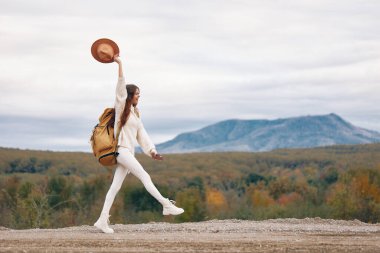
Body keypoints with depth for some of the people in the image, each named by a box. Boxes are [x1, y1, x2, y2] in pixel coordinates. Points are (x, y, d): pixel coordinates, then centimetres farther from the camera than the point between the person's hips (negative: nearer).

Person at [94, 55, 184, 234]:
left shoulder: (135, 113, 20)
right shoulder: (121, 108, -1)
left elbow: (142, 135, 17)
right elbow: (121, 87, -13)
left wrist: (151, 151, 7)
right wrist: (119, 65, -19)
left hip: (128, 152, 8)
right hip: (121, 150, -8)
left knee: (116, 186, 3)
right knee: (145, 177, -12)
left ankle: (103, 220, 1)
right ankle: (167, 205, -15)